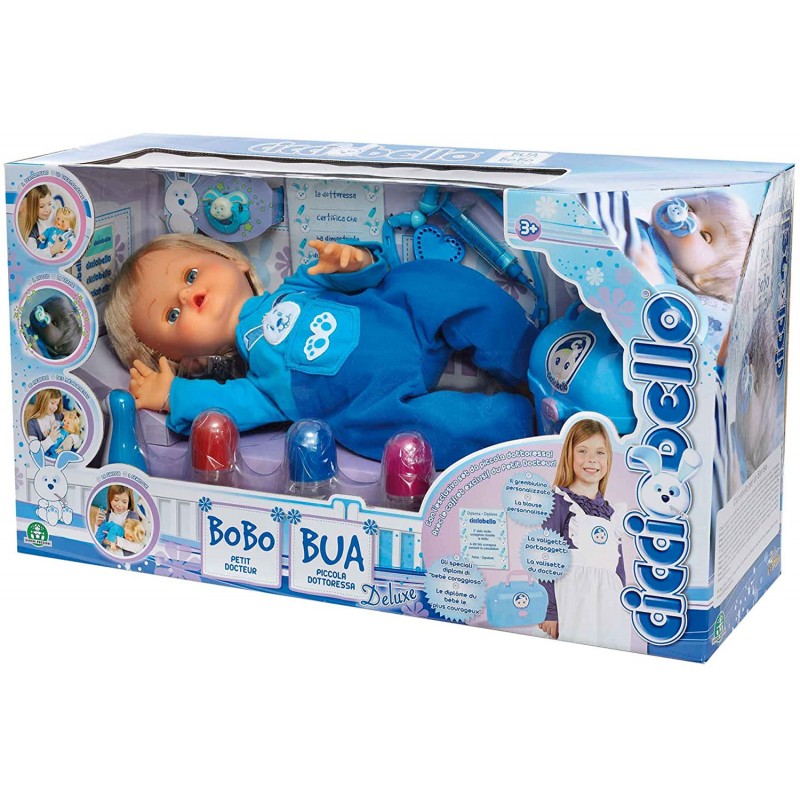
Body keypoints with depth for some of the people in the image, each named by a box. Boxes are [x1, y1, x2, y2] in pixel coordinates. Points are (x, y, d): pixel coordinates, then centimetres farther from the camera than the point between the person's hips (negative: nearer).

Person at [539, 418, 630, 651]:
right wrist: (550, 612, -11)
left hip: (610, 607, 6)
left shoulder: (612, 513, 17)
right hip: (573, 604, -6)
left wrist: (622, 610, 17)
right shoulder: (559, 503, -1)